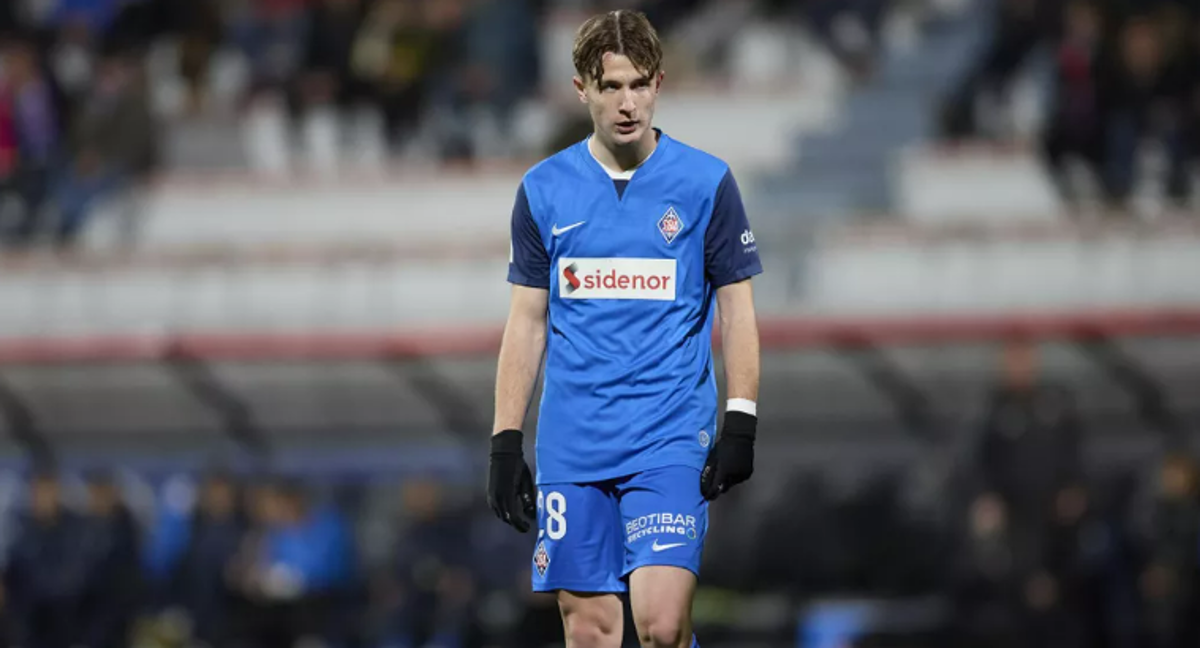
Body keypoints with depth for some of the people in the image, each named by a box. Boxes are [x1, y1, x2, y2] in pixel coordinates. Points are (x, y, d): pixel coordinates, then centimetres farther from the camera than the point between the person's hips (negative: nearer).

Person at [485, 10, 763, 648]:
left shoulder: (706, 183, 0)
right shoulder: (543, 190, 6)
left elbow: (737, 310, 4)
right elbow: (526, 322, 10)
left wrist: (741, 424, -6)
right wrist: (505, 442, 5)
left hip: (671, 441, -3)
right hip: (572, 445, 3)